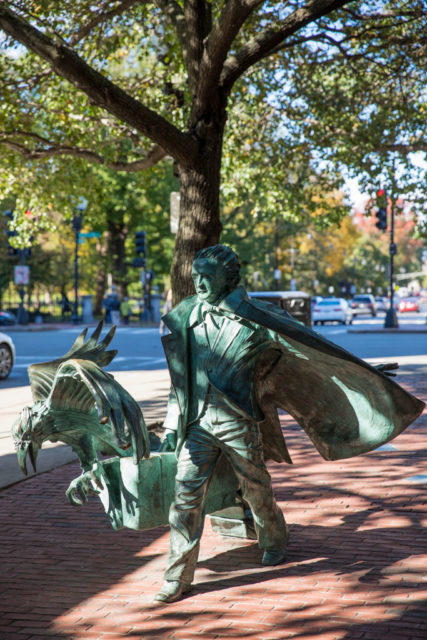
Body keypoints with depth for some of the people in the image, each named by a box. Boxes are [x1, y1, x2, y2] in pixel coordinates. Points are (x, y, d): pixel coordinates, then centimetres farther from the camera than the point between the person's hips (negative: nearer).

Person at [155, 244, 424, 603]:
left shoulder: (255, 320, -6)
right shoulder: (186, 318, 5)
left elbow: (311, 347, -1)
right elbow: (180, 380, 12)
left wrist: (362, 369, 2)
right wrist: (171, 429, 10)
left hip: (238, 422, -2)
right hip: (197, 424, 3)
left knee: (257, 489, 13)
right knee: (186, 494, -3)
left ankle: (274, 542, 42)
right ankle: (179, 577, 5)